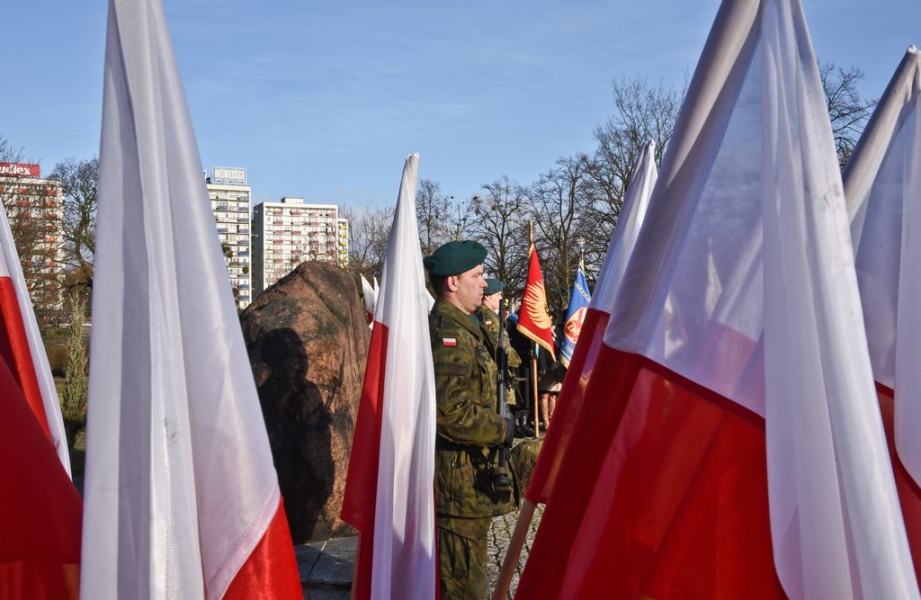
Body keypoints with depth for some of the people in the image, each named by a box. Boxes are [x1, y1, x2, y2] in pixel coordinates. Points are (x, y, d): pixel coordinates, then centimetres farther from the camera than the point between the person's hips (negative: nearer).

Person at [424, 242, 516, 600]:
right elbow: (452, 413, -26)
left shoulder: (461, 328, 16)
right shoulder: (448, 334, -19)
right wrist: (503, 431, -15)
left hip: (466, 475, 11)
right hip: (459, 477, -11)